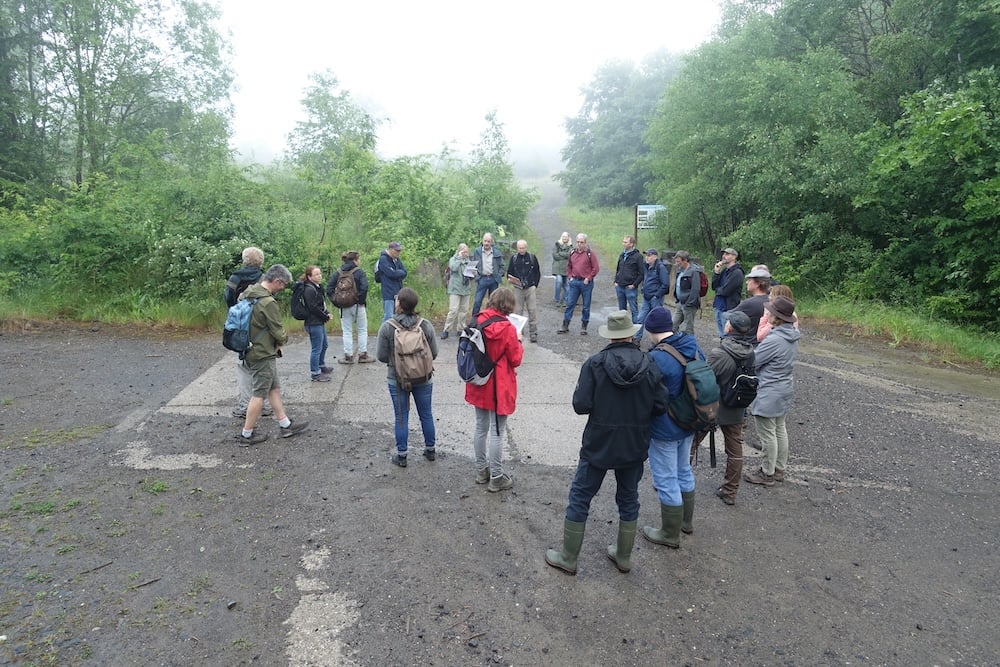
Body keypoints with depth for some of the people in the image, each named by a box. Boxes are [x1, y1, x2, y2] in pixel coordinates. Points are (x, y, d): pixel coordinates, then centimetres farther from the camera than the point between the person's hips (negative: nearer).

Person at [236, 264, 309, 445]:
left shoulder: (247, 293, 6)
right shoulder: (268, 302, -24)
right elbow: (278, 331, -19)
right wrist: (283, 340, 5)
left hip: (250, 349, 9)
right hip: (263, 354, -9)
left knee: (274, 388, 16)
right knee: (260, 393, 2)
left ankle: (286, 425, 25)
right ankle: (246, 435, 11)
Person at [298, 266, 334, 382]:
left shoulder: (317, 287, 13)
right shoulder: (309, 290, -18)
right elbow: (313, 308, -22)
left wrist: (327, 313, 1)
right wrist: (326, 317, -12)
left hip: (320, 322, 11)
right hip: (314, 323, -11)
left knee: (324, 345, 24)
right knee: (316, 349, -3)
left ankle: (321, 366, 42)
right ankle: (315, 374, 5)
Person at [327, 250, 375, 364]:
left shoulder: (339, 273, 3)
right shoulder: (359, 272, -10)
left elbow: (329, 286, -1)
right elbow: (364, 287, -24)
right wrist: (362, 300, -12)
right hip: (357, 306, -3)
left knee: (347, 331, 12)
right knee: (362, 330, 11)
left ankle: (348, 356, 13)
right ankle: (362, 355, 14)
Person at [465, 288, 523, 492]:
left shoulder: (477, 322, -3)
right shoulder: (507, 329, -20)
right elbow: (516, 360, -12)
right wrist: (518, 343, 5)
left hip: (479, 385, 6)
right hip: (499, 388, -6)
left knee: (481, 427, 18)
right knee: (497, 432, 4)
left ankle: (482, 470, 31)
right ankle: (496, 478, 13)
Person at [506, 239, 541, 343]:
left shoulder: (532, 257, 3)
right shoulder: (513, 258, 6)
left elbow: (538, 273, 9)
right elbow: (509, 272, 14)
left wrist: (535, 285, 0)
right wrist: (510, 280, -6)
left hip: (530, 288, -1)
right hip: (518, 288, 1)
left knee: (533, 311, -5)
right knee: (517, 312, 4)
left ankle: (533, 334, 0)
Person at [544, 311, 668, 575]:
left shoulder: (595, 364, -16)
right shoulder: (649, 365, -7)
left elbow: (581, 405, -19)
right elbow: (660, 406, -6)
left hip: (599, 445, -3)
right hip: (635, 447, 3)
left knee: (580, 498, 11)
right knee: (629, 499, 20)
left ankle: (568, 558, 21)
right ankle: (623, 556, 34)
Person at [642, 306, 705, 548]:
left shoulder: (657, 358, -28)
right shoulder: (694, 348, -3)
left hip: (664, 431, -8)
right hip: (688, 426, 8)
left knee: (666, 481, 7)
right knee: (684, 473, 24)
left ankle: (670, 534, 22)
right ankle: (686, 521, 42)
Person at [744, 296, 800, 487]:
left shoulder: (774, 340, -28)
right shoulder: (792, 336, 0)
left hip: (769, 393, -9)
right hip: (785, 388, 9)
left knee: (767, 434, 5)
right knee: (780, 430, 20)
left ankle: (767, 473, 17)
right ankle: (780, 469, 33)